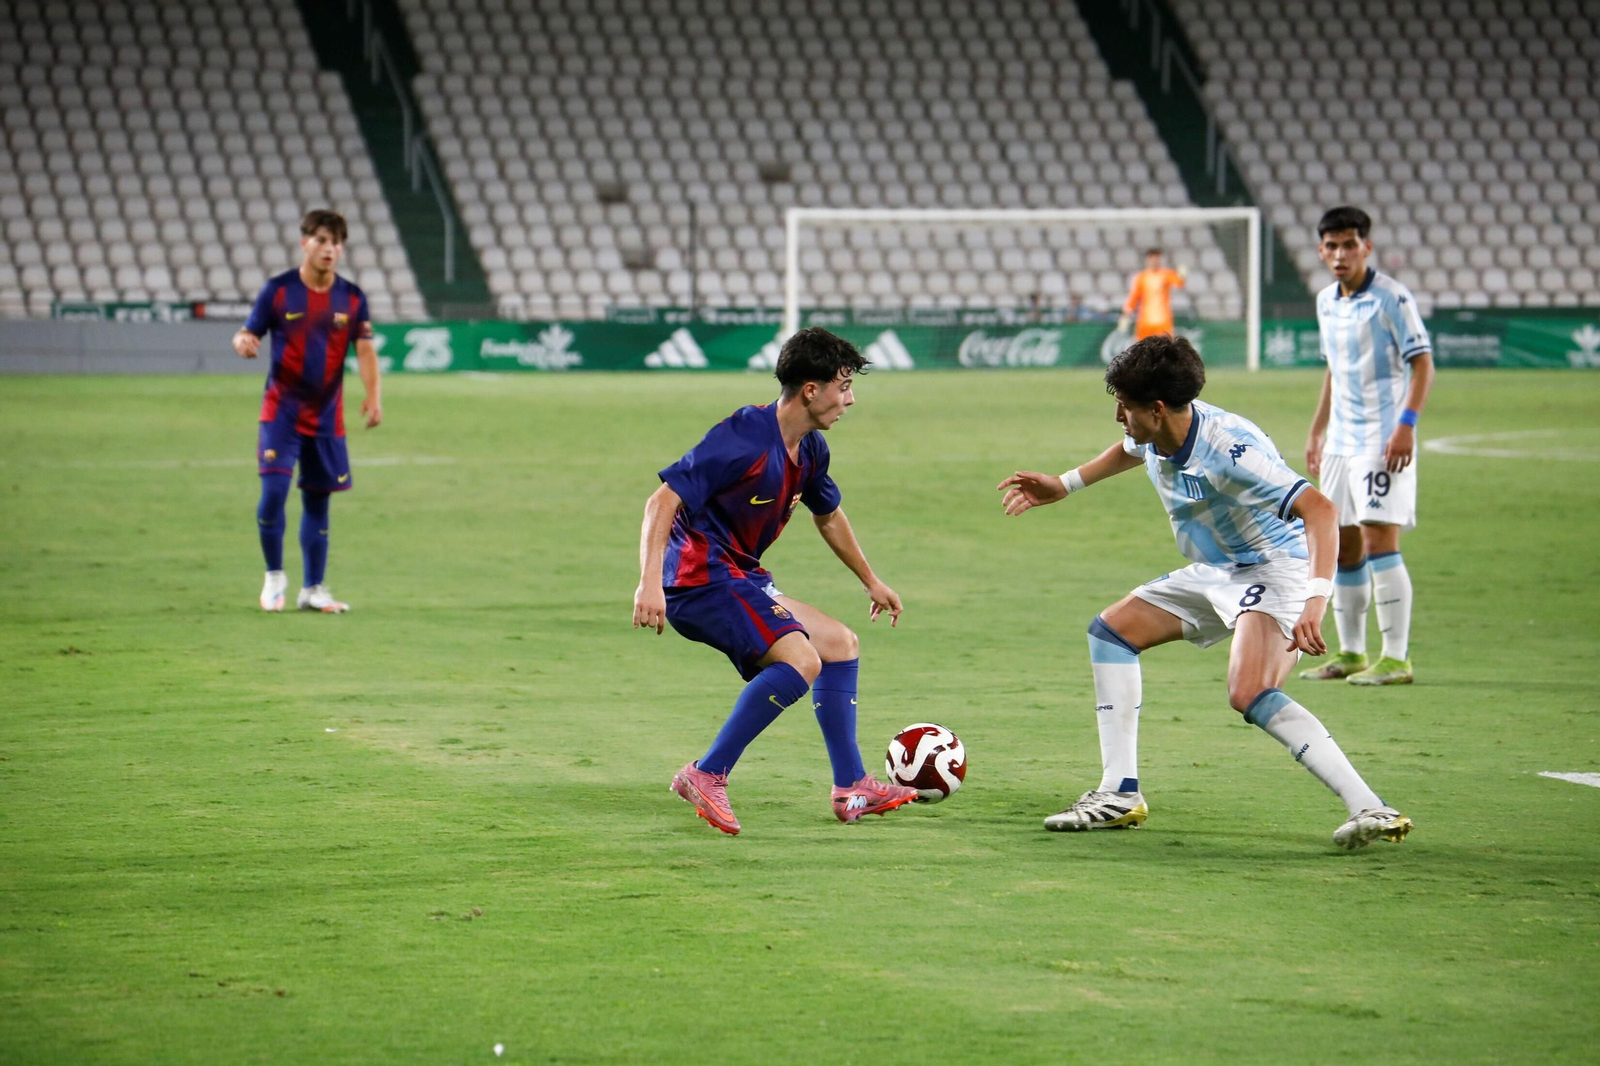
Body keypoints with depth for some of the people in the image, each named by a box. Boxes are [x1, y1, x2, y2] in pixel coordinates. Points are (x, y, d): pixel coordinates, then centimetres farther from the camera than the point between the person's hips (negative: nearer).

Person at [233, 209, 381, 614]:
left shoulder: (352, 297, 1)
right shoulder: (278, 290, -5)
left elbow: (364, 349, -2)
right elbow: (249, 333, -2)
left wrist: (373, 396, -18)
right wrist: (242, 342, -28)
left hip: (326, 414, 3)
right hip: (282, 409, -3)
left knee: (317, 498, 9)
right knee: (274, 489, -16)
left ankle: (313, 589, 18)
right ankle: (274, 576, 4)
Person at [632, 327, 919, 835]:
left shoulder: (810, 449, 9)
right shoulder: (745, 437, -20)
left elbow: (828, 516, 29)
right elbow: (664, 500, -23)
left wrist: (870, 581, 39)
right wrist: (650, 583, -33)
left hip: (740, 579, 10)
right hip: (701, 579, -10)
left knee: (841, 644, 16)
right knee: (801, 659, -26)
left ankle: (851, 787, 20)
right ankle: (707, 776, -21)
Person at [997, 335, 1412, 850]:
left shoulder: (1227, 449, -32)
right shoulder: (1158, 437, -3)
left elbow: (1319, 509, -40)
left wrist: (1315, 603, -52)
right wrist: (1063, 485, 32)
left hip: (1276, 570, -11)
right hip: (1216, 572, 11)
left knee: (1250, 695, -33)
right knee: (1111, 629, 13)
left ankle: (1370, 809, -37)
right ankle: (1120, 795, 15)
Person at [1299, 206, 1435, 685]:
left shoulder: (1391, 298, -10)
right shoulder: (1326, 302, 13)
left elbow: (1422, 363, -13)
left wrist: (1406, 424, -22)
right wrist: (1316, 432, 22)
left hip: (1384, 439, -8)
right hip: (1342, 441, 8)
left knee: (1379, 540, -12)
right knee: (1343, 546, 10)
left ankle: (1396, 658, -10)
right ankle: (1350, 652, 19)